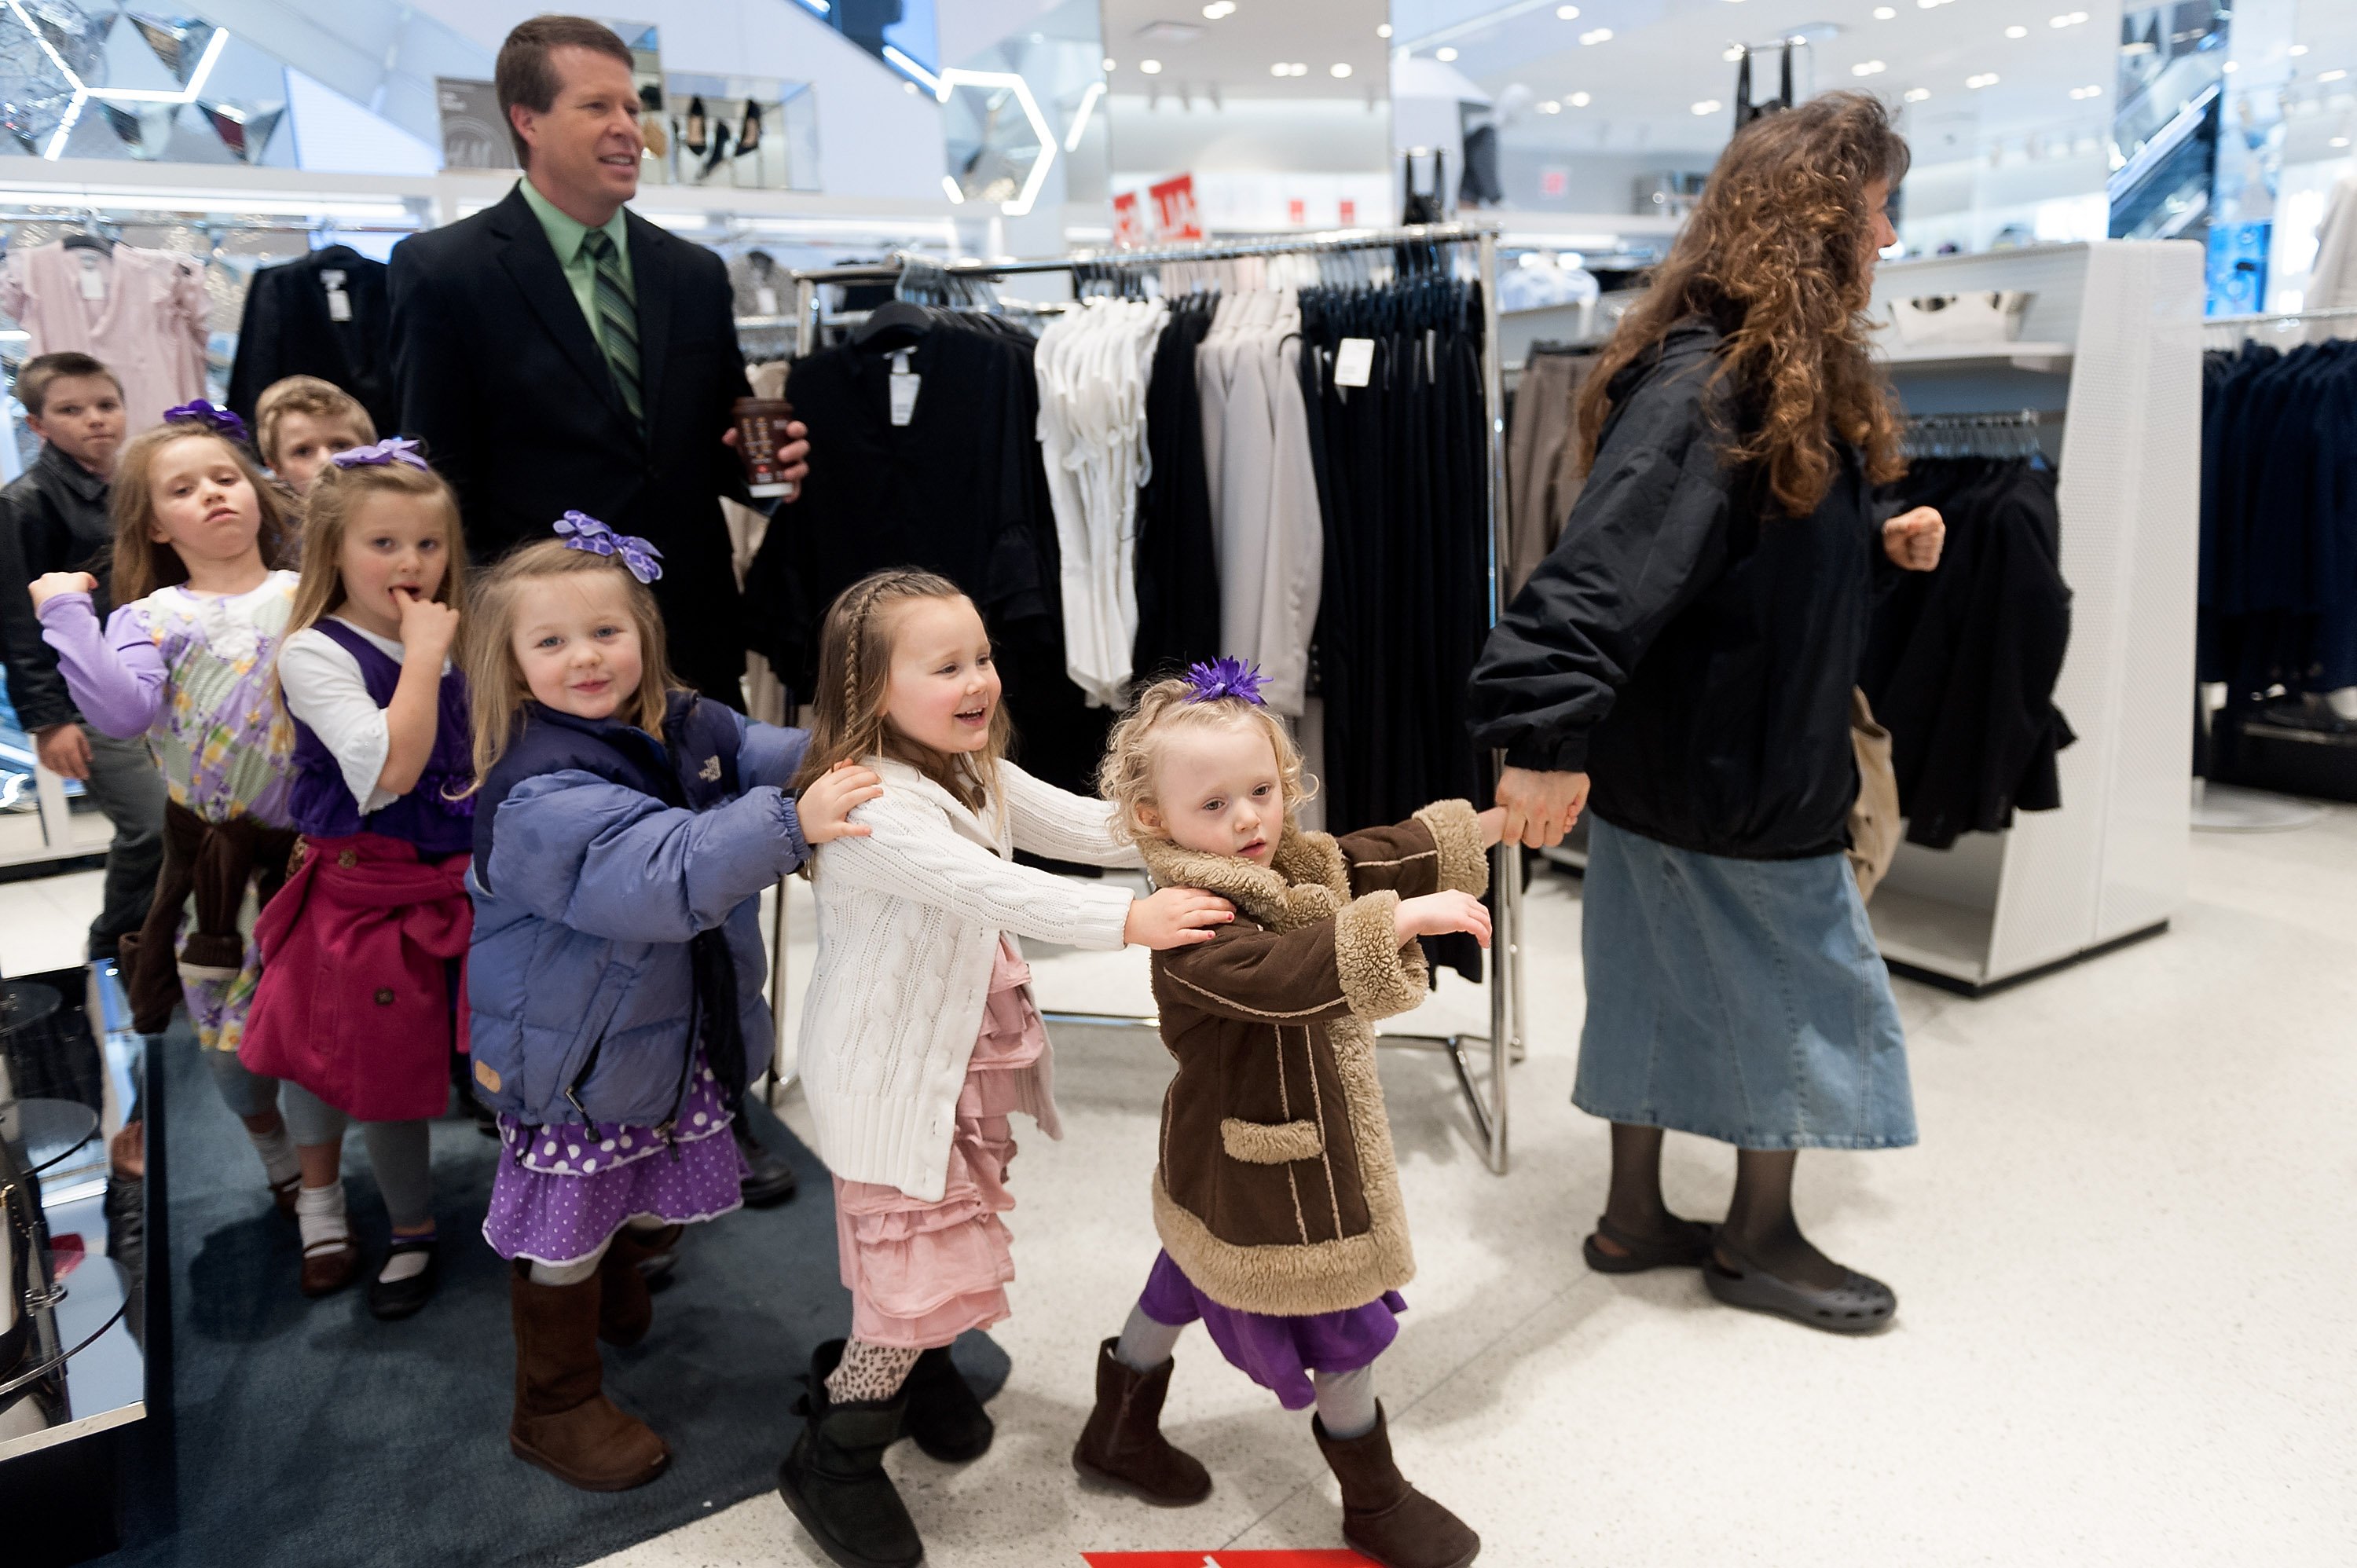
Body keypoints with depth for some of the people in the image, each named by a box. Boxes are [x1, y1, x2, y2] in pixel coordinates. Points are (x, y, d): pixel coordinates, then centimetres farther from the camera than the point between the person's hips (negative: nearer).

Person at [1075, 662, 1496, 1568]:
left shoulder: (1297, 865, -3)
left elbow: (1375, 859, 8)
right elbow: (1283, 975, -48)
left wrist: (1489, 826, 6)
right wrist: (1402, 919, -53)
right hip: (1265, 1175, -10)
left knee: (1185, 1284, 27)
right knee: (1343, 1323, 8)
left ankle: (1119, 1434, 50)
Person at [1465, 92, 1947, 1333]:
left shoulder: (1792, 373, 11)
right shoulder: (1706, 388, -23)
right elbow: (1607, 563, -36)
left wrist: (1882, 548, 6)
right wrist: (1546, 733, -44)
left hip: (1720, 752, 9)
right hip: (1720, 767, -9)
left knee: (1671, 983, 17)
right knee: (1804, 991, 8)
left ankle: (1635, 1216, 32)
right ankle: (1759, 1240, 28)